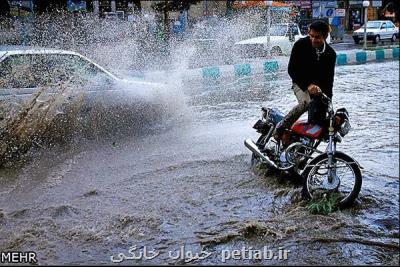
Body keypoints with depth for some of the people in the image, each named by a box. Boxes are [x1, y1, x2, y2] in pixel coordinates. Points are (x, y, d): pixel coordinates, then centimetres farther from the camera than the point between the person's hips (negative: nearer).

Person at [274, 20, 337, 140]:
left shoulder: (330, 54, -5)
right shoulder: (300, 45, -14)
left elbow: (329, 79, 1)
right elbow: (291, 70, -15)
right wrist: (307, 85, -26)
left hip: (319, 87, 4)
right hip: (301, 83, -4)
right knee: (305, 102, -34)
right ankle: (280, 128, -26)